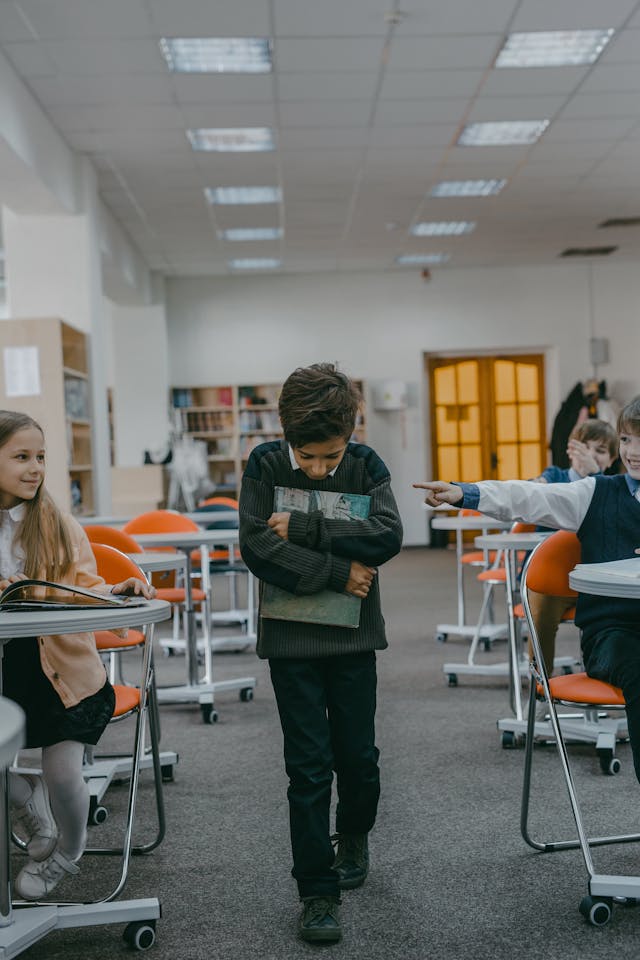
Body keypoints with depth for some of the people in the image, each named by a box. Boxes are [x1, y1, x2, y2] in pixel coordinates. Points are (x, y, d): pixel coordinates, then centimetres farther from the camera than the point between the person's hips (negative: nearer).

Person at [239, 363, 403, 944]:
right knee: (309, 764, 0)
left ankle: (354, 833, 43)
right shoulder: (266, 465, -8)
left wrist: (302, 529, -23)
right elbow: (256, 548, -17)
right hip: (291, 636, -1)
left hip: (353, 634, 2)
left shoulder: (366, 465, -5)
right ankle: (318, 891, 12)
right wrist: (336, 573, -18)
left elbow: (388, 536, -19)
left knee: (357, 754, 11)